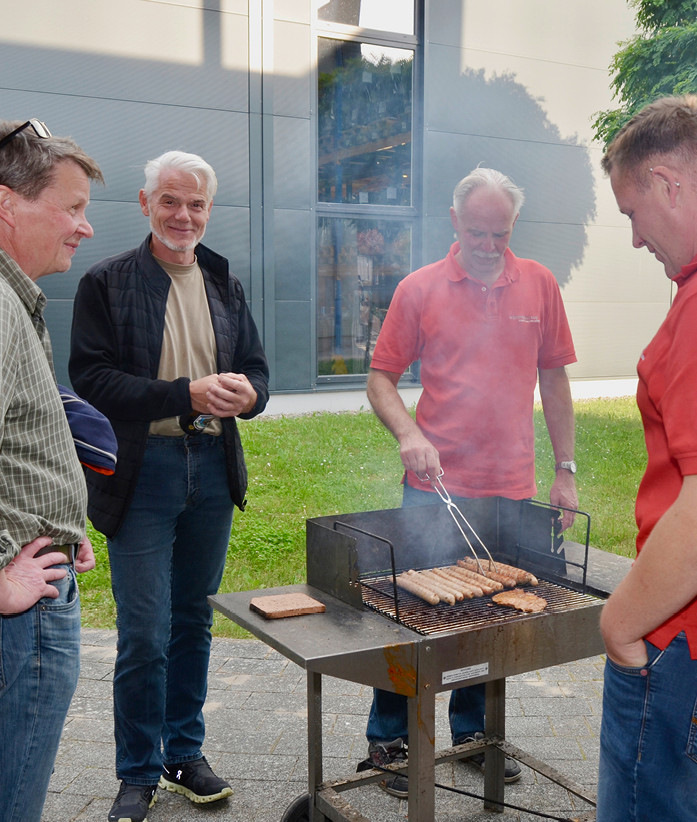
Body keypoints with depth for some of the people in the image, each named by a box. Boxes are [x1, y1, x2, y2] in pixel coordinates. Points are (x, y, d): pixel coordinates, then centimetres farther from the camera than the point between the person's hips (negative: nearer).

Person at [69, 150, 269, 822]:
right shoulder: (106, 283, -3)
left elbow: (255, 367, 13)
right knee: (143, 634, -1)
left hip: (213, 466, 5)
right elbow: (91, 378, -12)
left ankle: (184, 755, 31)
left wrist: (246, 391, -12)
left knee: (194, 622, 14)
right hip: (142, 471, -4)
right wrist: (186, 394, -21)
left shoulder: (223, 284, 11)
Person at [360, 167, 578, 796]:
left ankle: (471, 732, 32)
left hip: (511, 490, 2)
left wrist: (566, 471, 6)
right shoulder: (419, 289, -2)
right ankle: (388, 738, 22)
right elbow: (380, 379, 0)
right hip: (434, 485, -2)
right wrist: (408, 434, -18)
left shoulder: (539, 285, 5)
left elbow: (554, 381, 9)